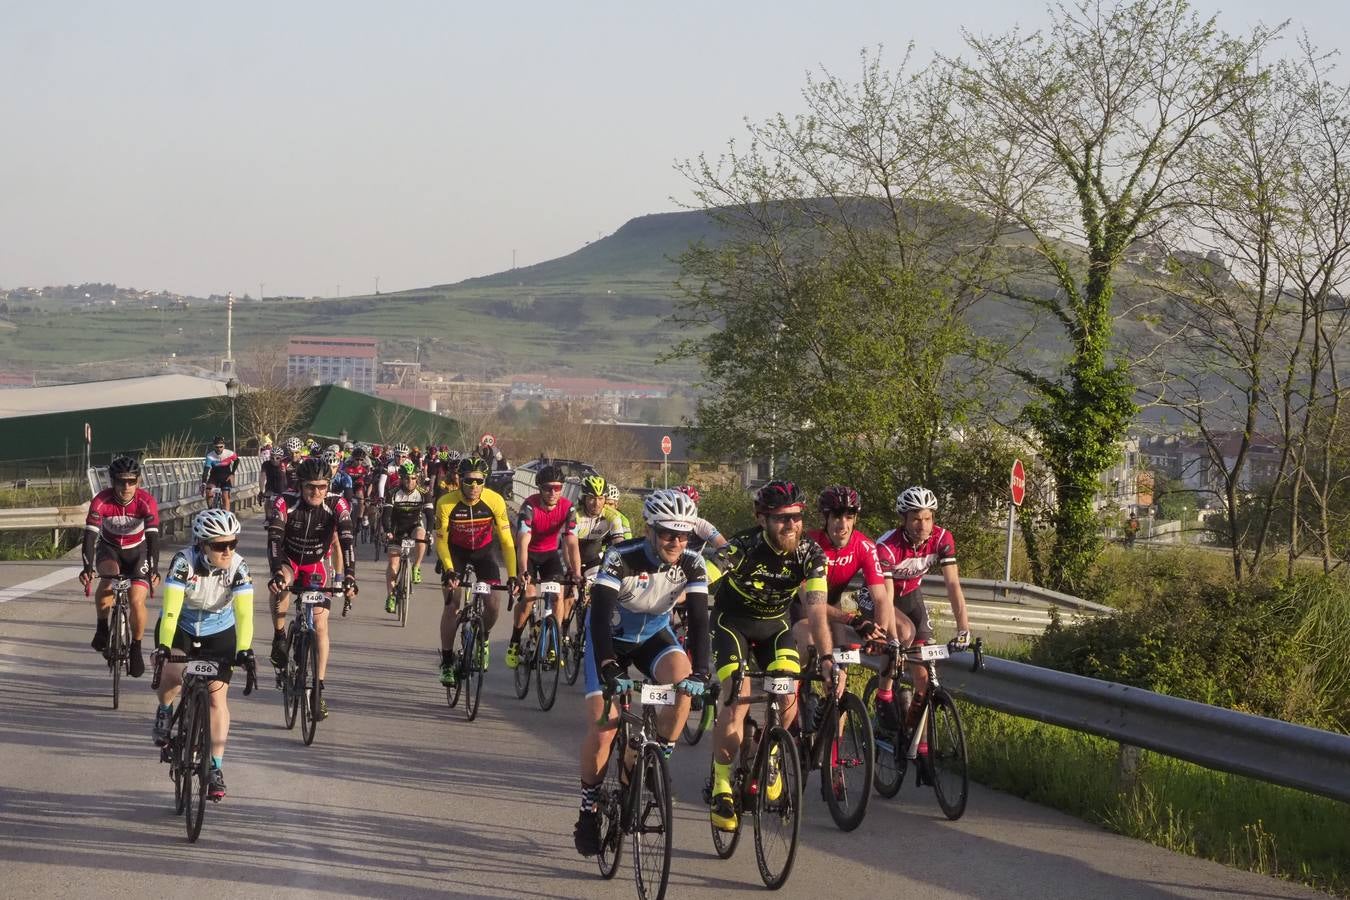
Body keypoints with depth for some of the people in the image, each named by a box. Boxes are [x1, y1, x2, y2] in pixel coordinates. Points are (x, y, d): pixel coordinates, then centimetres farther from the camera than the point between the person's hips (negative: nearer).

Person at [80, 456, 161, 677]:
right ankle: (101, 629, -15)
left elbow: (153, 537, -33)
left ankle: (136, 648, 6)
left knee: (137, 600, -16)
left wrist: (154, 570, -46)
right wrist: (87, 568, -47)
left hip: (137, 551, 0)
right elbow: (90, 535, -33)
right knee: (108, 578, -33)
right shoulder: (101, 501, -26)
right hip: (109, 548, 0)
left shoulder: (146, 502, -26)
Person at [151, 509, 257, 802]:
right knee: (173, 675, -29)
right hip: (180, 627, -2)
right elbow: (170, 609, -36)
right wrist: (163, 646, -48)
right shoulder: (184, 562, -29)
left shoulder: (238, 567, -24)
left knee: (217, 697, -6)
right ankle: (164, 712, 6)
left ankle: (216, 768, 2)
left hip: (219, 633, 2)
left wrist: (244, 651, -43)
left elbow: (244, 614, -30)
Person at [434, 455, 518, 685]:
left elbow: (506, 540, -21)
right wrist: (449, 570, -33)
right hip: (455, 551, -1)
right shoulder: (446, 502, -27)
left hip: (483, 551, 1)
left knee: (494, 605, -10)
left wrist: (512, 575, -29)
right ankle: (447, 662, -2)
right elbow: (441, 540, -19)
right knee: (452, 604, -14)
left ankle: (483, 637, 23)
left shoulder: (495, 501, -25)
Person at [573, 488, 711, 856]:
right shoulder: (622, 559, -31)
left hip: (654, 635, 3)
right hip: (611, 637, -3)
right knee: (602, 727, -13)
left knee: (684, 682, -29)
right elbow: (600, 615, -38)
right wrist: (607, 667, -52)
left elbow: (698, 619, -24)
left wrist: (700, 671, -39)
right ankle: (588, 811, 6)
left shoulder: (691, 564, -21)